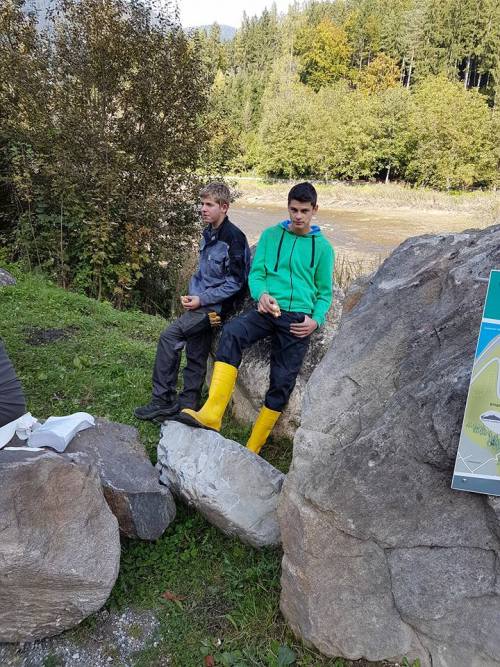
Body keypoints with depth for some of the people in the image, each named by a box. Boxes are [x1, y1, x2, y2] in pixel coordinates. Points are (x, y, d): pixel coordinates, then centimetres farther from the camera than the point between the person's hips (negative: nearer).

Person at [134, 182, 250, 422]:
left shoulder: (233, 238, -14)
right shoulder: (208, 234, 13)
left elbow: (235, 283, -15)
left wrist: (202, 300, -16)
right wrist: (192, 295, 4)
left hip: (217, 306, -8)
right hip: (202, 302, 8)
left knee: (169, 336, -17)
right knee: (195, 357, 10)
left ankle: (163, 401, -7)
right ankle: (187, 407, 19)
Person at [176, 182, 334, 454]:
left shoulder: (322, 247, 12)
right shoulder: (271, 235, 13)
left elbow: (325, 292, 14)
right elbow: (256, 273, 6)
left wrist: (316, 320, -6)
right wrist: (261, 294, -17)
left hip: (297, 319, 1)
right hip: (268, 310, 0)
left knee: (282, 382, -3)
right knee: (232, 332, -31)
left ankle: (252, 449, 10)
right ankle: (211, 414, -37)